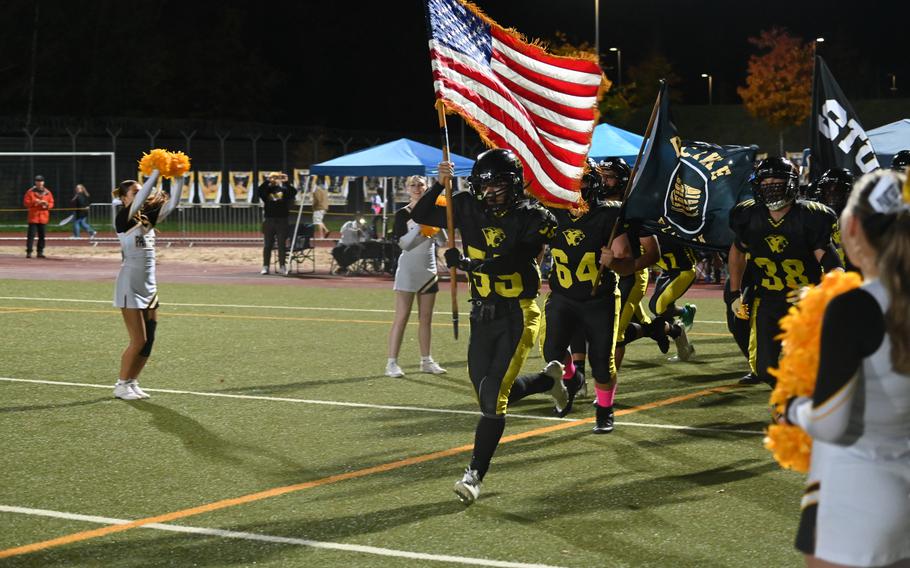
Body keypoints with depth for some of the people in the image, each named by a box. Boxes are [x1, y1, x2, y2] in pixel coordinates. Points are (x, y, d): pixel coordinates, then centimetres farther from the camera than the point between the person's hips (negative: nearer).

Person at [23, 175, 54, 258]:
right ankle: (29, 252, -7)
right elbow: (25, 203, -3)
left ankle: (40, 252, 12)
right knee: (31, 235, -8)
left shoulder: (47, 192, 9)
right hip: (33, 217, -3)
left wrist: (47, 204, -11)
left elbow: (51, 204, 10)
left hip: (44, 217, 3)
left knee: (42, 236, 5)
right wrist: (34, 202, -18)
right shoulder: (30, 192, 1)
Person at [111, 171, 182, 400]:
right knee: (138, 340, -6)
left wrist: (179, 179, -9)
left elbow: (172, 203, 2)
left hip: (149, 285, 7)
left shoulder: (148, 218, 11)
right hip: (130, 284, -7)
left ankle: (132, 382, 19)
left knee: (149, 339, 7)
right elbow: (141, 199, -24)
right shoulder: (123, 218, -9)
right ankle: (122, 385, 7)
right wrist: (155, 172, -25)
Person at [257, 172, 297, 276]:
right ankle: (265, 266, 9)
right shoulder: (266, 190, 5)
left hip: (282, 221, 0)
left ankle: (282, 267, 5)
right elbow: (259, 191, -15)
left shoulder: (284, 190, 7)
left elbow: (293, 192, -10)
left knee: (282, 245, 1)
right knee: (268, 245, 5)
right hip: (269, 220, 0)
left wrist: (286, 182, -15)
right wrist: (267, 181, -17)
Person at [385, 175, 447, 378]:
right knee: (402, 317, -9)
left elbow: (443, 242, 4)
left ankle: (426, 360, 16)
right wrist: (419, 225, -22)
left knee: (426, 317, 9)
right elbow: (403, 243, -15)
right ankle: (392, 362, -8)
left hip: (428, 270, 5)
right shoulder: (402, 214, -5)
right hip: (408, 269, -5)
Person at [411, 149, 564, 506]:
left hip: (518, 314, -6)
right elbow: (420, 216, 4)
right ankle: (549, 379, 42)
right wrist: (439, 185, -9)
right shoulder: (469, 210, 2)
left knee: (494, 393, -13)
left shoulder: (531, 219, -12)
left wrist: (468, 263, -29)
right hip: (483, 313, 6)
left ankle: (475, 473, -8)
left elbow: (511, 262, -24)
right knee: (489, 392, 14)